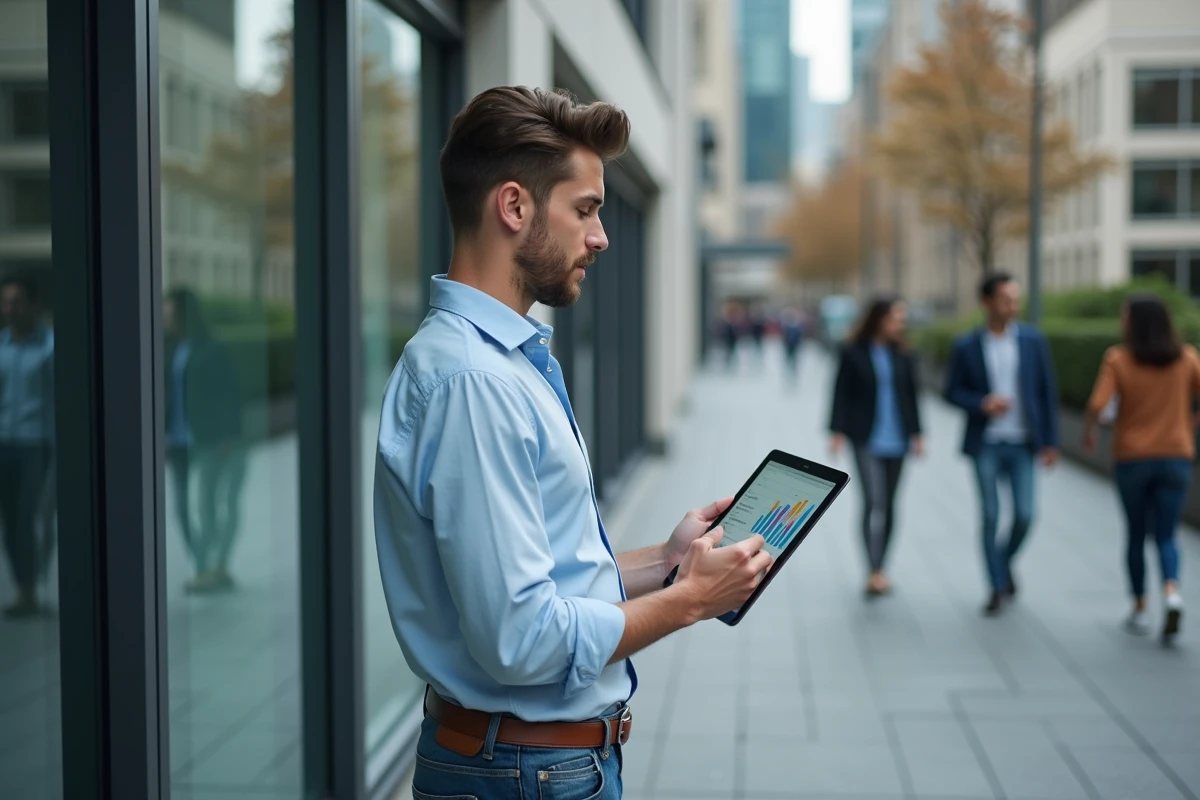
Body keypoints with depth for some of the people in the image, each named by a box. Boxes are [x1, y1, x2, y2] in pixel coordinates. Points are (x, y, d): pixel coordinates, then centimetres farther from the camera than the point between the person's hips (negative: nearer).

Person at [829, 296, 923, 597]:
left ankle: (878, 571, 19)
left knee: (888, 504, 9)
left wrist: (917, 434, 10)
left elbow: (911, 396, 12)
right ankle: (875, 572, -17)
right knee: (874, 502, -14)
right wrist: (838, 433, -6)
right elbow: (841, 394, -3)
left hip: (896, 439, 4)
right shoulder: (853, 354, -3)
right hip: (867, 440, -4)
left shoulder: (903, 357, 7)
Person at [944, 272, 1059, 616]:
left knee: (1024, 515, -2)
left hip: (1022, 444, 1)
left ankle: (1006, 562, 28)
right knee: (990, 516, -2)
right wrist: (982, 403, -16)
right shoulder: (965, 346, -2)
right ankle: (998, 587, 11)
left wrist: (1051, 441, 0)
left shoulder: (1033, 340, 1)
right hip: (986, 445, -1)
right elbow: (952, 391, 4)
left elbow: (1048, 391, 4)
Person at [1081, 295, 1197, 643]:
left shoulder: (1118, 359, -9)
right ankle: (1171, 592, -22)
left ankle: (1140, 609, 18)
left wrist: (1088, 430, 4)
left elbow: (1097, 405, -17)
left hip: (1132, 459, -1)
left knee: (1136, 534, 16)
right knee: (1166, 538, 6)